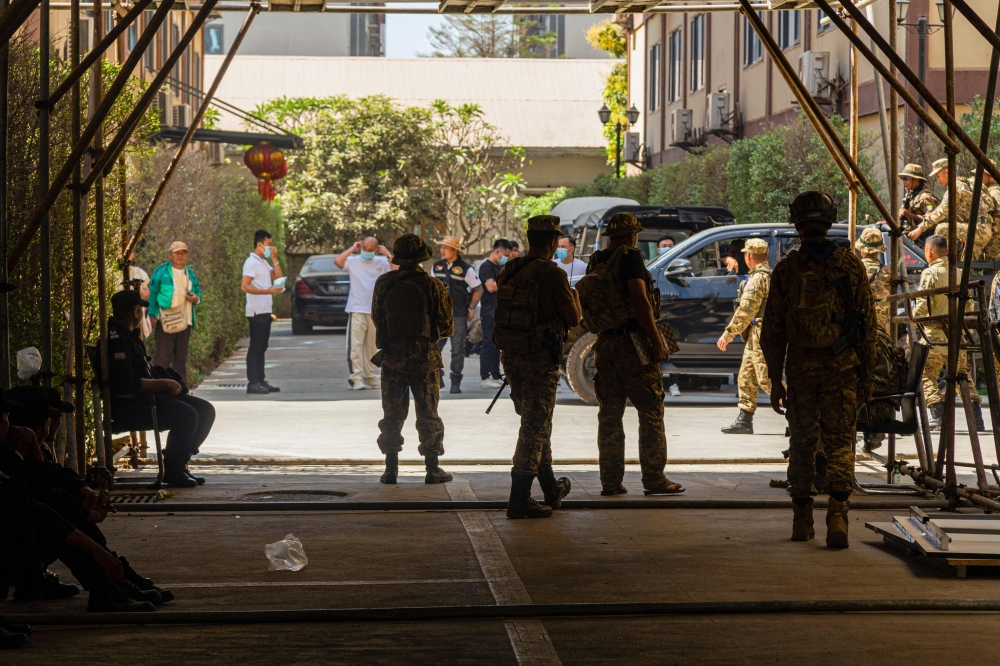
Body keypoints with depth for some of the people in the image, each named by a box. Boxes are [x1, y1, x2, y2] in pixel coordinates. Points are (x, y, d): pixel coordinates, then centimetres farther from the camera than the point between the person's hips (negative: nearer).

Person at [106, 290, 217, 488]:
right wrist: (164, 384, -15)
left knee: (205, 410, 3)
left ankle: (179, 462, 6)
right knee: (186, 415, -28)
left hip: (146, 396, 11)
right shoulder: (116, 340, -19)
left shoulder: (127, 335, 16)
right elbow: (128, 384, -26)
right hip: (128, 405, -11)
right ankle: (173, 471, -14)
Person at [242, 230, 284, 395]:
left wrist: (274, 258, 4)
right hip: (257, 312, -9)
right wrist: (269, 291, -23)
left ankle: (260, 381, 14)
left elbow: (278, 277, 11)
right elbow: (245, 287, -20)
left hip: (265, 311, 9)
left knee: (262, 347, 11)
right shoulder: (251, 262, -12)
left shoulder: (264, 262, 16)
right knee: (255, 348, -7)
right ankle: (252, 383, -6)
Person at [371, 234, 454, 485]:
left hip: (391, 356, 2)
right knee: (428, 415, 6)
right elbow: (445, 326, -3)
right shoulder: (433, 286, -9)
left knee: (392, 415, 9)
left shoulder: (383, 284, -4)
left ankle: (391, 469, 9)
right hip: (424, 358, -2)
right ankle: (432, 469, 7)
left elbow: (376, 318, 6)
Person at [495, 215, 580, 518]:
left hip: (510, 357, 7)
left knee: (536, 424, 19)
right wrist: (576, 296, 11)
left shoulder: (507, 272, 7)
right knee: (535, 428, -2)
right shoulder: (551, 274, -15)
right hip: (540, 360, -7)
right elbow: (573, 319, -9)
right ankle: (519, 499, -4)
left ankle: (552, 489, 32)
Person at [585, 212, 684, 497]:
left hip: (604, 342, 7)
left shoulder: (596, 262, 12)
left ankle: (610, 480, 9)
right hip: (632, 341, -7)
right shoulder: (630, 258, -11)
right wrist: (657, 341, -18)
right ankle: (654, 479, -2)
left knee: (609, 413, 9)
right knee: (651, 410, -1)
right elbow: (639, 300, -19)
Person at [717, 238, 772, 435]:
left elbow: (745, 312, -17)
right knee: (746, 378, 13)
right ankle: (744, 420, 15)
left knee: (767, 379, -11)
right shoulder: (773, 276, 16)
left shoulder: (757, 279, -14)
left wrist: (728, 335, -13)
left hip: (762, 337, -10)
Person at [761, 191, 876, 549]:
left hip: (800, 370, 1)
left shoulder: (786, 270, -1)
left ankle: (802, 520, 16)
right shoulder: (851, 265, 0)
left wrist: (775, 380, 6)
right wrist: (868, 372, 9)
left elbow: (773, 331, 0)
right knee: (839, 443, 0)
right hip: (842, 369, 0)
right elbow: (868, 324, 2)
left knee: (802, 444, 12)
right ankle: (837, 514, -18)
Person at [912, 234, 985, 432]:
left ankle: (937, 418, -10)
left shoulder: (930, 273, -8)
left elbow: (921, 306, -13)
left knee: (926, 375, 0)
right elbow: (968, 305, 14)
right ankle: (977, 421, 9)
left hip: (934, 332, -6)